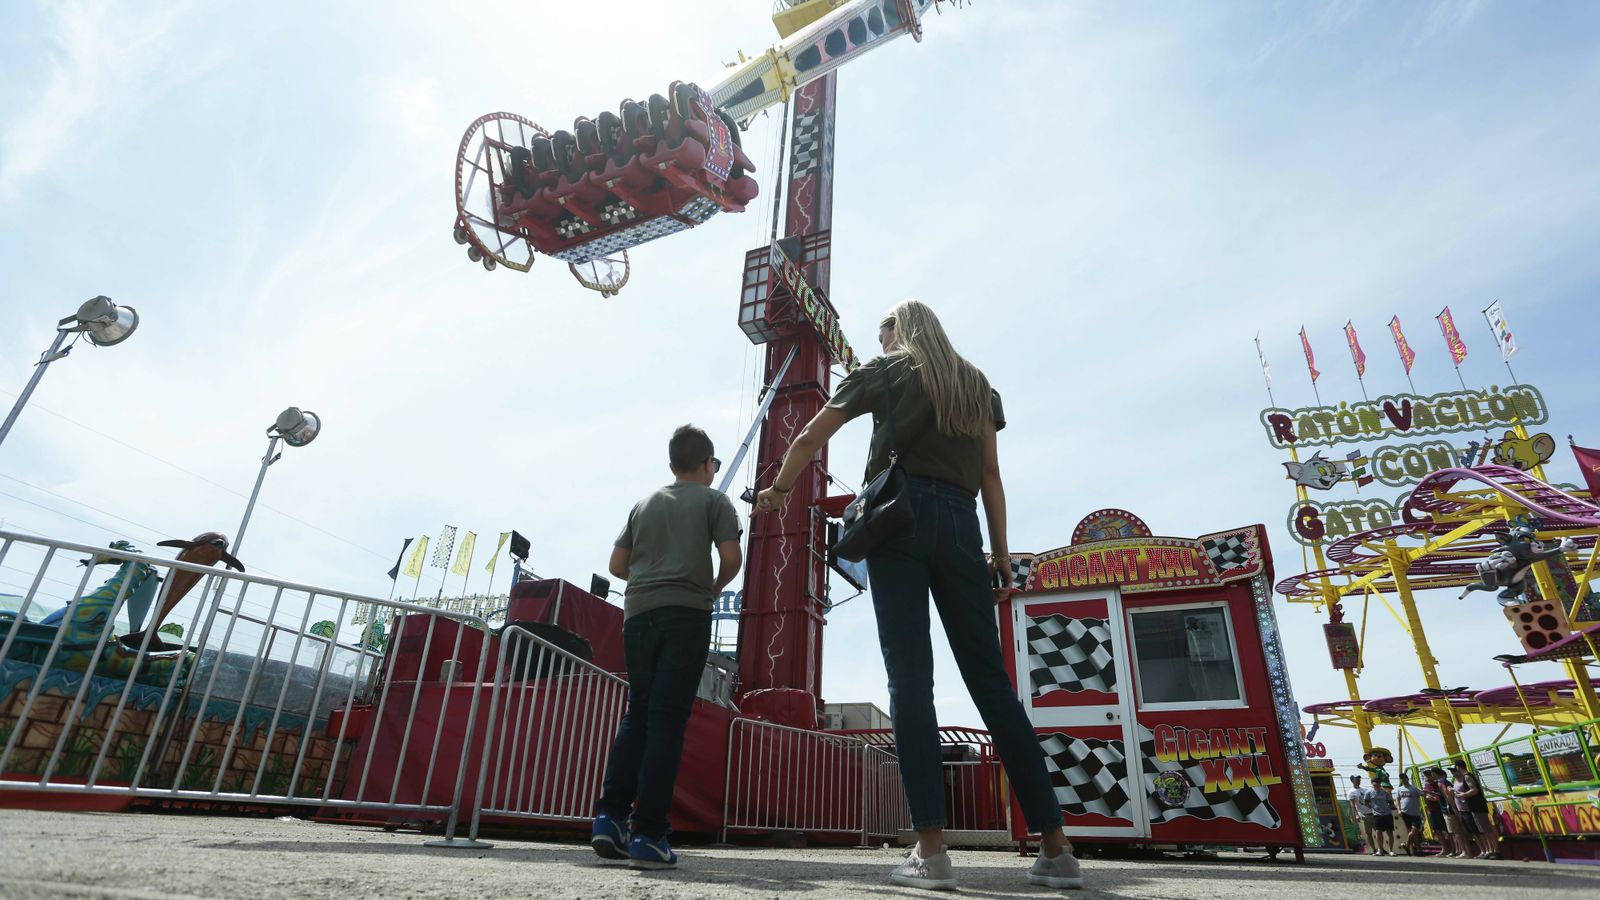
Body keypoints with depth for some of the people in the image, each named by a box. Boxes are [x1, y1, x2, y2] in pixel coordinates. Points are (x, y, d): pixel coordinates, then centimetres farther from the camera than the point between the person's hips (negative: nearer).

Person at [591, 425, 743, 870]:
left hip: (638, 612, 4)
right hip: (686, 614, -4)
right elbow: (731, 557, -4)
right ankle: (648, 834, -7)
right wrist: (715, 587, 15)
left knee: (637, 715, 12)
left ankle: (610, 815, 1)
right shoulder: (714, 499, 8)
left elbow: (617, 564, 16)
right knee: (668, 719, -6)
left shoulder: (644, 504, 20)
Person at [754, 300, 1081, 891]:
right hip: (960, 523, 3)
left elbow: (811, 438, 16)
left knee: (910, 675, -8)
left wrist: (778, 490, 30)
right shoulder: (976, 384, 23)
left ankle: (931, 852, -13)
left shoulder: (882, 372, 14)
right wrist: (1000, 552, 13)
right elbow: (991, 475, 15)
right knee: (990, 678, 3)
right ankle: (1055, 848, 4)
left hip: (900, 514, -3)